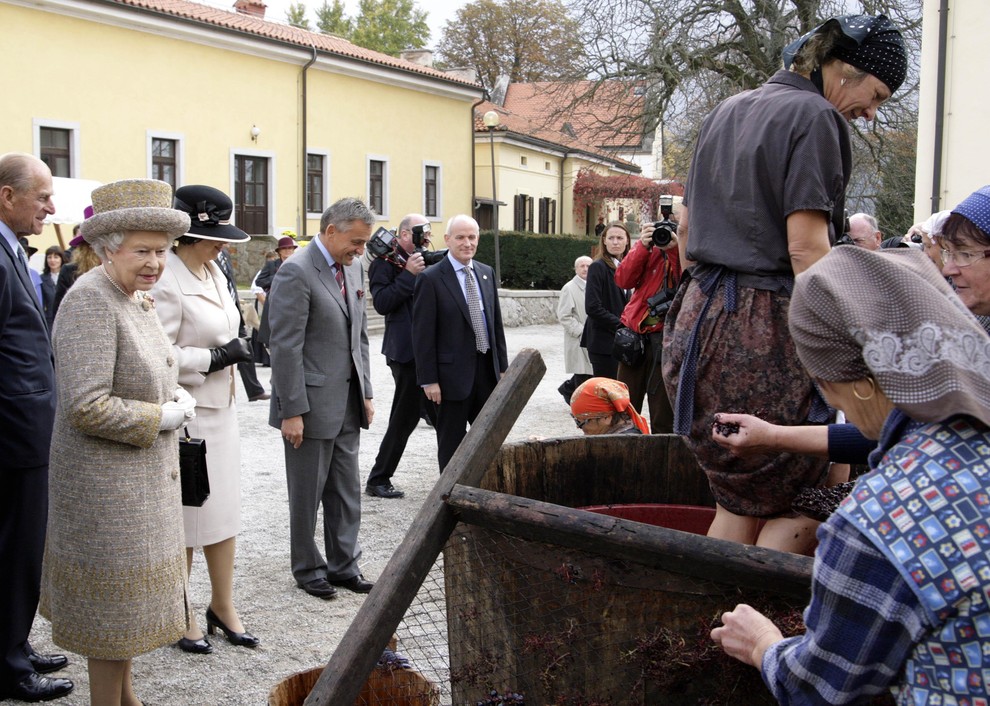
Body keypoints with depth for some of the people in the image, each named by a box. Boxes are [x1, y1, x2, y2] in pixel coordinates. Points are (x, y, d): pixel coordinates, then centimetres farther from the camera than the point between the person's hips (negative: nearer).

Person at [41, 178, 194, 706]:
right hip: (109, 481, -10)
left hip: (143, 476, 10)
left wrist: (174, 394, 2)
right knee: (113, 602, 4)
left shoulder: (135, 297, 6)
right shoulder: (90, 302, -23)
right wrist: (162, 417, -20)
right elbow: (86, 408, -29)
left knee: (129, 598, 22)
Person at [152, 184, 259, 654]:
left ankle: (223, 606, 28)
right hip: (186, 416, -8)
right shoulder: (166, 282, -19)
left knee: (224, 511, 14)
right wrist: (215, 358, -19)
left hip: (221, 409, 8)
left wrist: (235, 347, 7)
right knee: (186, 518, 4)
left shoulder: (213, 272, 8)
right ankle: (182, 616, 21)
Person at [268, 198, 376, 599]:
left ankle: (344, 565, 26)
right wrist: (292, 411, -19)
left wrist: (365, 393, 13)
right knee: (307, 494, 8)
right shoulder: (296, 272, -15)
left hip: (347, 403, 7)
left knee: (346, 493, 14)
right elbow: (286, 347, -18)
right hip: (312, 404, -7)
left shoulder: (353, 268, 9)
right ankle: (308, 569, 23)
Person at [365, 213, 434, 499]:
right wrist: (409, 274, -20)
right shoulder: (386, 262, -8)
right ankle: (378, 479, 11)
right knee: (405, 417, -1)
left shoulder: (422, 260, 16)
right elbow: (382, 303, -19)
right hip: (406, 350, -8)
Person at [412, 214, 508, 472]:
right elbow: (423, 334, -11)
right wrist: (428, 380, -14)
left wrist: (502, 365, 10)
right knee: (452, 444, 6)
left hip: (487, 369, 6)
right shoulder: (431, 279, -10)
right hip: (453, 373, -6)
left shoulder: (487, 273, 9)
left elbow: (496, 322, 14)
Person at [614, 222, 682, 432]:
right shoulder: (649, 244, 10)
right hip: (635, 330, 3)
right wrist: (643, 246, -12)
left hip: (667, 336, -3)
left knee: (663, 413, -2)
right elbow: (623, 280, -2)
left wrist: (676, 249, -20)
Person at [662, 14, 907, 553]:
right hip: (766, 331, -9)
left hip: (701, 316, 9)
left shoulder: (726, 113, 20)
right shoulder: (813, 116, -6)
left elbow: (686, 228, 22)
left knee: (739, 502, 14)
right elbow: (806, 246, -15)